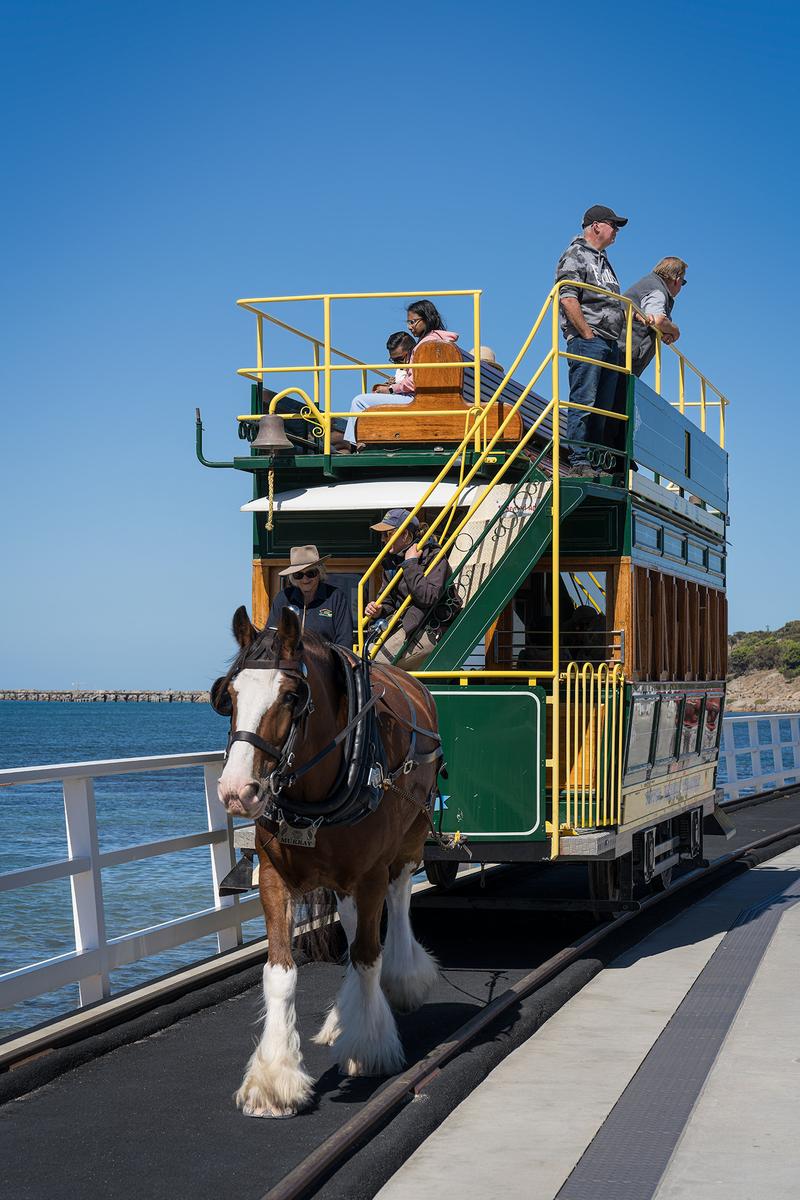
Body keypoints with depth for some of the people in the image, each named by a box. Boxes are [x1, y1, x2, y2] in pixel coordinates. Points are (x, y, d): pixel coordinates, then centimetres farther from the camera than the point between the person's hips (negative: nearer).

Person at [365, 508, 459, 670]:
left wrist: (411, 564, -21)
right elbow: (388, 601, 19)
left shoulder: (434, 557, -12)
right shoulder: (392, 560, 13)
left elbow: (428, 597, -27)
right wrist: (379, 611, -5)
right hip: (403, 626, 9)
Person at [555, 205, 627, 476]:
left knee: (603, 407, 6)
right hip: (587, 340, -9)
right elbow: (567, 298, -13)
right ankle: (579, 461, -15)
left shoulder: (604, 262, 26)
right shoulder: (575, 256, -2)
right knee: (583, 402, -12)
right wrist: (588, 334, -17)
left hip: (610, 343, 9)